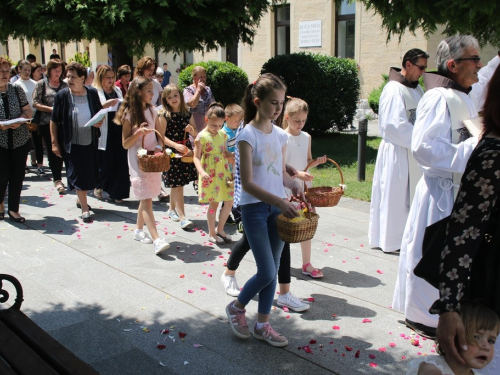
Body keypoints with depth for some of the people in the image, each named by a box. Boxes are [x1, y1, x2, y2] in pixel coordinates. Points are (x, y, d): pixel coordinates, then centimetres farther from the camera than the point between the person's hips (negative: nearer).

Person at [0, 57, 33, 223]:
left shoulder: (17, 90, 4)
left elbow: (28, 111, 7)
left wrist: (20, 120, -12)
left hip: (20, 139, 3)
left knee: (17, 175, 6)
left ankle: (13, 209, 18)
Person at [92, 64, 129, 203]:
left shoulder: (117, 90, 15)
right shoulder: (95, 92, -3)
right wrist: (106, 105, -26)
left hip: (118, 131, 5)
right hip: (104, 133, -5)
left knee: (120, 162, 3)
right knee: (105, 162, 3)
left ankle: (116, 193, 12)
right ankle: (98, 186, 28)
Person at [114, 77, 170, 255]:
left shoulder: (152, 111, 6)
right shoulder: (129, 114, -8)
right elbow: (125, 144, -8)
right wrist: (139, 132, -24)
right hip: (137, 161, -5)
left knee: (145, 198, 12)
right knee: (146, 200, -10)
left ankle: (139, 230, 29)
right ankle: (157, 240, -18)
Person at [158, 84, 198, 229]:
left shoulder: (187, 113, 7)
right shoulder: (164, 115, -5)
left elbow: (196, 134, 14)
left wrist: (192, 131, -9)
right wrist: (176, 145, -21)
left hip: (186, 150, 4)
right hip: (171, 152, -4)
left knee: (176, 184, 13)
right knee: (177, 185, -6)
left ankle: (172, 209, 31)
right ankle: (182, 217, -5)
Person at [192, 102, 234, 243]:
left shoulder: (222, 134, 7)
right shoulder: (202, 136, -10)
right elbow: (196, 157, -11)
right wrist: (201, 172, -25)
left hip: (223, 172, 6)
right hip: (210, 174, -6)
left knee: (229, 201, 7)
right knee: (213, 203, 1)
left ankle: (220, 230, 23)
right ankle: (212, 234, 17)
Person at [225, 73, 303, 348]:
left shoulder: (280, 135, 7)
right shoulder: (247, 135, -12)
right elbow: (247, 183, -17)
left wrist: (295, 185, -7)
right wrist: (279, 201, -25)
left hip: (277, 207, 6)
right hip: (254, 207, -6)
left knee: (273, 269, 10)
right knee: (266, 272, -6)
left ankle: (262, 324, 24)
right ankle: (236, 307, 22)